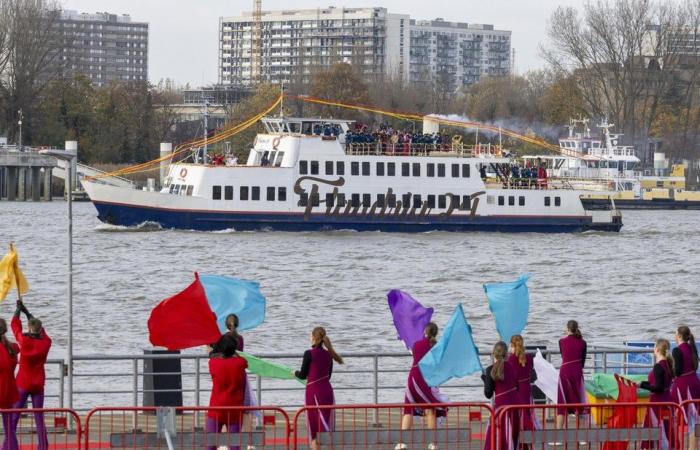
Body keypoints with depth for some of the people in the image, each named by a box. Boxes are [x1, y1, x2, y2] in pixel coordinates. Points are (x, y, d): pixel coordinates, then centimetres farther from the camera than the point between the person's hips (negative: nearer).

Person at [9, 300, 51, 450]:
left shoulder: (24, 341, -15)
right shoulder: (46, 342, -4)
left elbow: (15, 325, 1)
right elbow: (41, 331, 16)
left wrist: (18, 310, 18)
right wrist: (27, 312, 24)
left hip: (23, 383, -4)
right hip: (38, 384, 4)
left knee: (13, 417, -1)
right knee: (39, 417, 9)